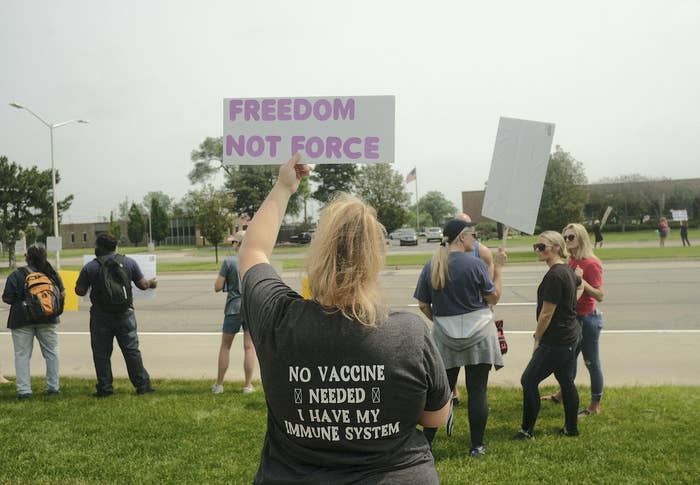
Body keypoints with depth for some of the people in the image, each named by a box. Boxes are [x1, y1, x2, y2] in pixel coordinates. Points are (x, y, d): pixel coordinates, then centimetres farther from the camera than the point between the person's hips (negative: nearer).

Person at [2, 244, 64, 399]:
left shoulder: (16, 275, -9)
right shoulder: (52, 274, 0)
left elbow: (7, 298, -9)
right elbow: (62, 295, 3)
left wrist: (21, 299, 11)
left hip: (22, 320, -2)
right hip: (47, 319, 2)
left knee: (22, 354, 5)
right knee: (51, 351, 12)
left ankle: (23, 390, 2)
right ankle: (53, 386, 15)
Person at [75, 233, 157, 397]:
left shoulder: (90, 267, -6)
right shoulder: (129, 262, 0)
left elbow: (80, 291, -1)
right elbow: (142, 285, 4)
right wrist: (151, 283, 27)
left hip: (100, 317, -2)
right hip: (125, 314, 2)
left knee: (101, 354, 8)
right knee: (132, 350, 8)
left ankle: (105, 388, 12)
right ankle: (143, 385, 10)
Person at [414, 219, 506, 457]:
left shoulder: (430, 266, -1)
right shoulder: (475, 264, -12)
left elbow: (423, 305, 3)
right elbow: (493, 297, -2)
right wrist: (498, 267, 5)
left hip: (445, 337, 3)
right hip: (477, 334, -3)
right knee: (477, 391, 6)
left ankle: (425, 441, 13)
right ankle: (477, 446, 15)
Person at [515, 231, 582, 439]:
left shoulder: (554, 276, -22)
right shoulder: (568, 271, 8)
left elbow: (546, 314, -19)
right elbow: (579, 284, 33)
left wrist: (537, 339, -9)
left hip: (557, 341, -10)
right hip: (571, 335, 10)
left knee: (529, 380, -3)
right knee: (566, 381, 17)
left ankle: (527, 430, 5)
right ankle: (571, 428, 27)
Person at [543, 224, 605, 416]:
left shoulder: (591, 263, -17)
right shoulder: (570, 261, 4)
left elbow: (599, 295, -20)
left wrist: (581, 280, -28)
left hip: (587, 319, -8)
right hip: (572, 317, 8)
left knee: (591, 362, 5)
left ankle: (595, 406, 18)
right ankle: (562, 394, 39)